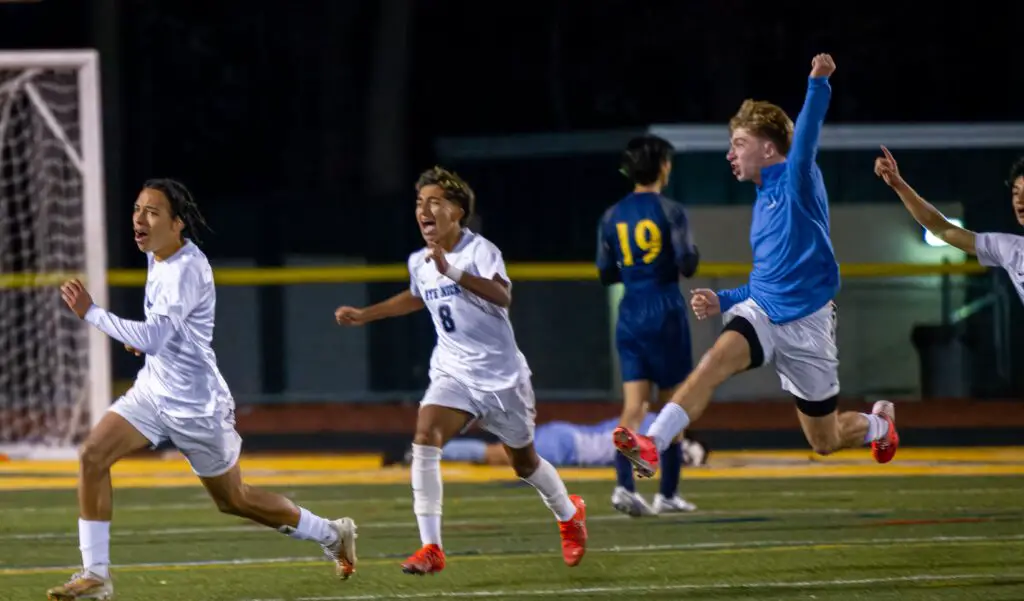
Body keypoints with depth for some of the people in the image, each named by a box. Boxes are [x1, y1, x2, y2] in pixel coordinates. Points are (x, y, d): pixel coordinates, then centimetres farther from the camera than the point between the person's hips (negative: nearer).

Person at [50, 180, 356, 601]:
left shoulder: (186, 272, -25)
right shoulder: (156, 254, 3)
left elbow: (153, 340, -37)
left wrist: (91, 313, -37)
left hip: (196, 404, -8)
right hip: (154, 389, 8)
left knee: (234, 501, 9)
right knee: (92, 456, -13)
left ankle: (332, 535, 31)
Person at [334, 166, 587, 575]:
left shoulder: (479, 250, -18)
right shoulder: (419, 262, 2)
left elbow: (502, 296, -38)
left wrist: (451, 271, -49)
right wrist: (364, 315, 22)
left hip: (500, 376, -4)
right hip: (452, 373, 4)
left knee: (524, 462, 13)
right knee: (425, 438, -22)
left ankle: (569, 515, 46)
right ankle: (431, 548, -22)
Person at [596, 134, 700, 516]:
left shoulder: (612, 217, 6)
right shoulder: (671, 212, -8)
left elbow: (606, 273, 9)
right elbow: (687, 266, -12)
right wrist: (692, 254, 9)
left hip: (630, 317, 4)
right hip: (665, 313, -4)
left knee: (633, 406, -2)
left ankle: (624, 485, -22)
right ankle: (667, 494, 11)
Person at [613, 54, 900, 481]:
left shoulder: (797, 181, -7)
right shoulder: (763, 201, 15)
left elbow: (806, 135, -29)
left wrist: (818, 84, -47)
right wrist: (724, 300, 11)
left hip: (807, 325, -5)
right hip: (762, 311, 5)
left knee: (824, 443, 8)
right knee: (717, 358, -29)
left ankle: (878, 424, 43)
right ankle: (651, 445, -43)